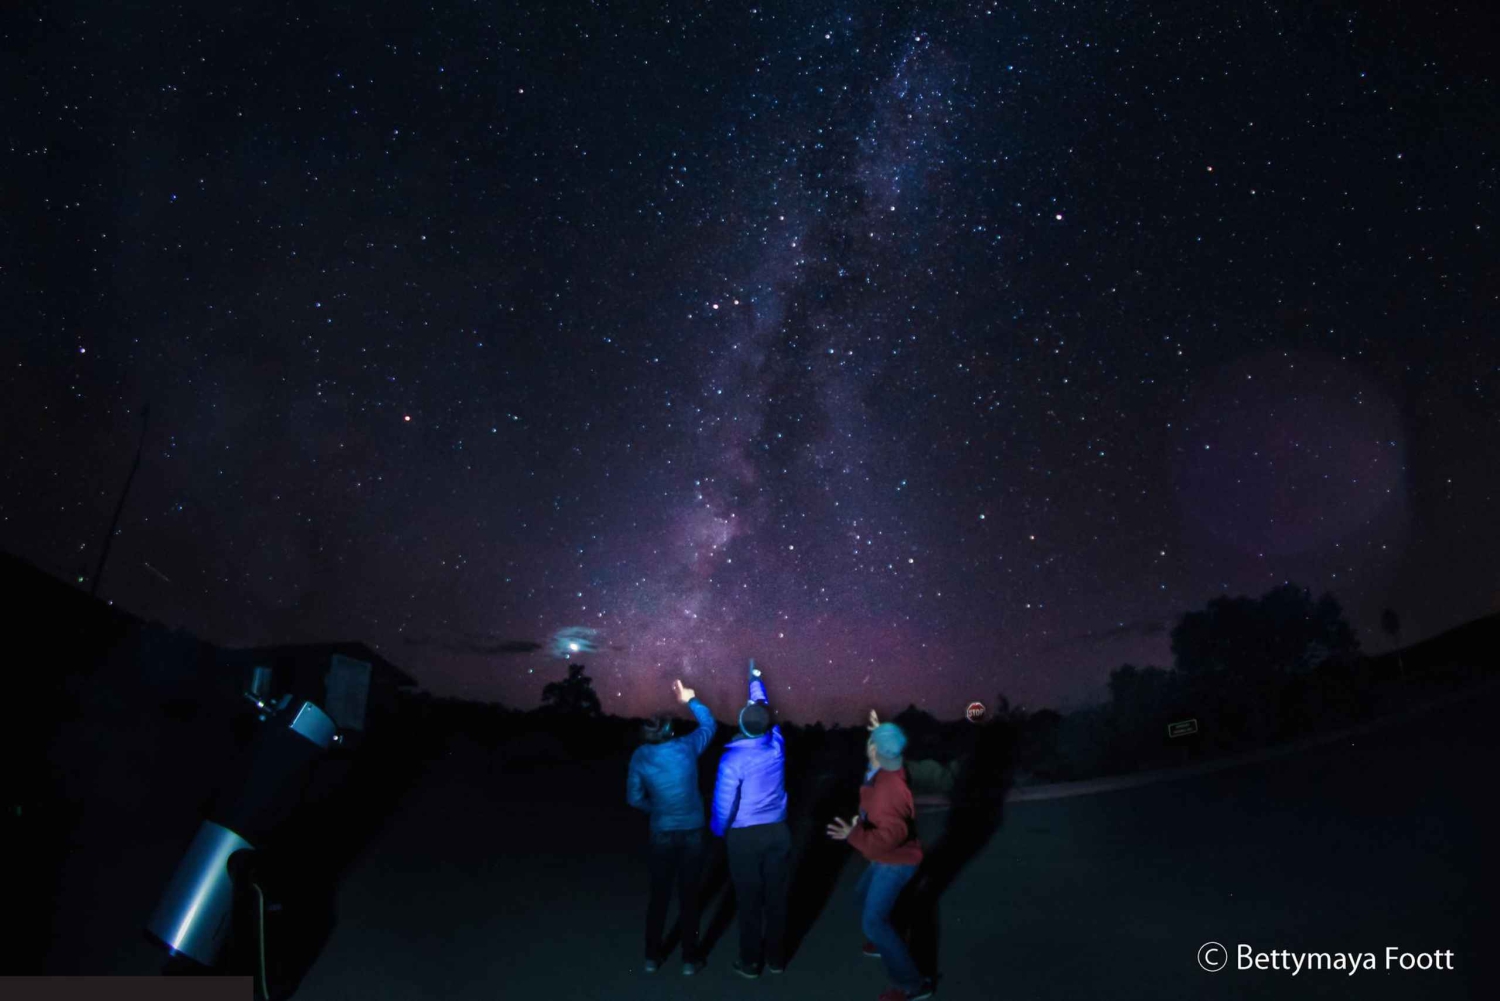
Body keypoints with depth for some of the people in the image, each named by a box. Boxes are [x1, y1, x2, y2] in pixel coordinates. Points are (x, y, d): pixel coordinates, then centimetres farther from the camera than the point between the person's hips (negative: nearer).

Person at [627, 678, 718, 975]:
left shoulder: (639, 756, -9)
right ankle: (690, 958, 21)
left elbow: (634, 798, -1)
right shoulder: (686, 747, -13)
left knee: (658, 895, 16)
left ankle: (653, 956, 28)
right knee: (688, 895, 10)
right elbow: (709, 725, 7)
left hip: (661, 835, 1)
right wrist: (690, 700, 15)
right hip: (692, 833, -1)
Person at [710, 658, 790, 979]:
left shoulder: (733, 758, -19)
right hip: (777, 831, 4)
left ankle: (751, 962, 22)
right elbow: (764, 707, 10)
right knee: (776, 897, 13)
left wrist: (719, 831, 8)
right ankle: (776, 958, 26)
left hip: (745, 836, -4)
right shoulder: (777, 744, -8)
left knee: (749, 900, 9)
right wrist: (755, 679, 25)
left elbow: (724, 802, -12)